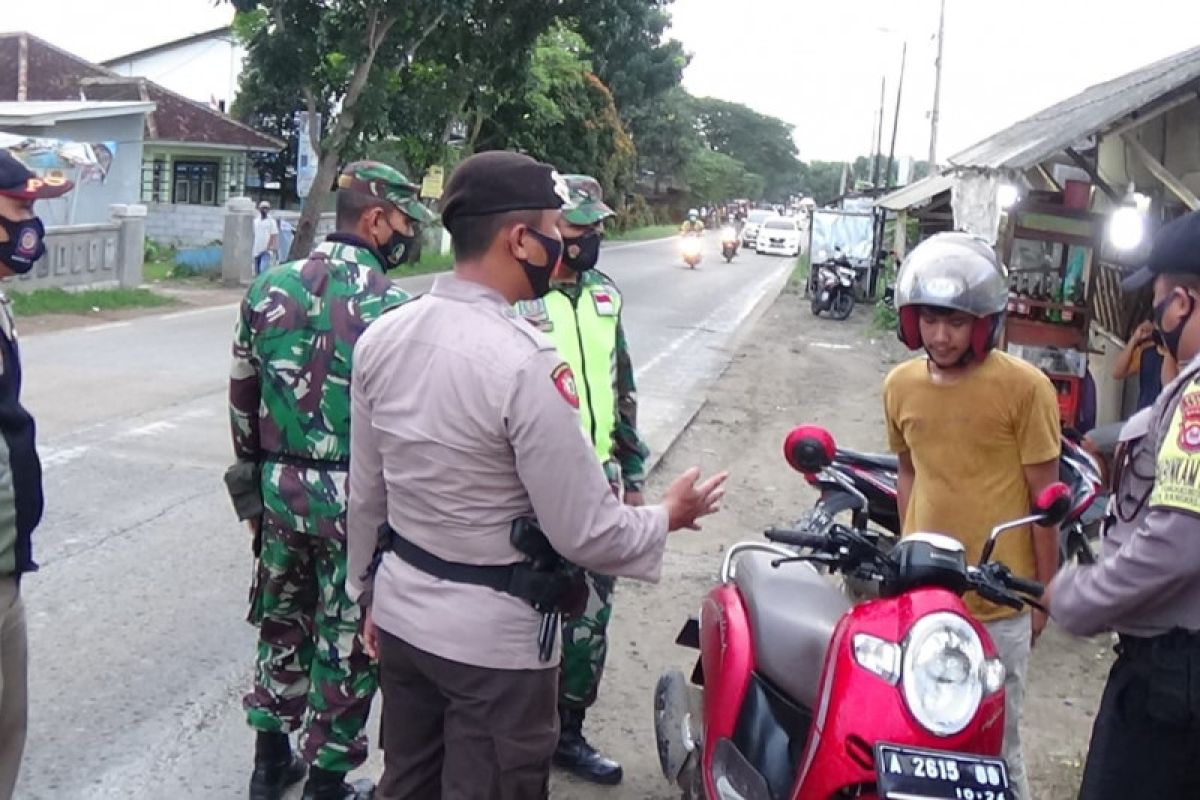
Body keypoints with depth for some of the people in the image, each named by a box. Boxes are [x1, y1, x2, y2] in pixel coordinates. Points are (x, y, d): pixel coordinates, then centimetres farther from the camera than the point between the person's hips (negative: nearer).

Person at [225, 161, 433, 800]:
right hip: (356, 500, -5)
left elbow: (242, 400, 7)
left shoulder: (270, 288, 2)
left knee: (282, 622, 22)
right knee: (347, 641, 9)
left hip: (280, 489, 6)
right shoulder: (391, 309, -16)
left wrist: (254, 489, 17)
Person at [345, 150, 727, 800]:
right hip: (493, 639, -7)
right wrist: (668, 516, -2)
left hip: (401, 615, 7)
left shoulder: (381, 338, -2)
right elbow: (585, 532, -20)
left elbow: (365, 493, 8)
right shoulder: (524, 362, -24)